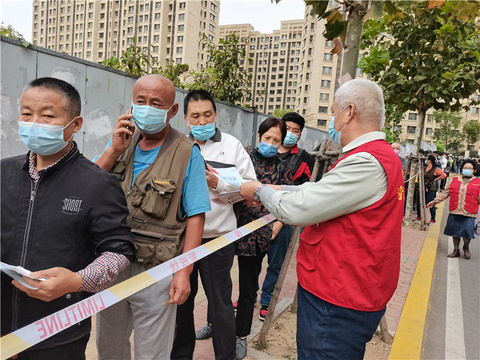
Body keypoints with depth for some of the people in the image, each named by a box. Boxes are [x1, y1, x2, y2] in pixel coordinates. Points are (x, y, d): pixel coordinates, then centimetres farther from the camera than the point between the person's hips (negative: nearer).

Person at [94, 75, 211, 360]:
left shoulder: (187, 154, -11)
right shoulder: (121, 142, 5)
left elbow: (195, 217, -13)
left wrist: (184, 272, -17)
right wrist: (114, 151, -14)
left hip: (155, 270, -5)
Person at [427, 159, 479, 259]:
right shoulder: (455, 180, 12)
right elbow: (445, 193, 14)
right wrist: (435, 201, 10)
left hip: (469, 214, -2)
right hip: (454, 213, 2)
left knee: (467, 232, -9)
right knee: (455, 232, 9)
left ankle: (466, 247, 21)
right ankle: (456, 250, 25)